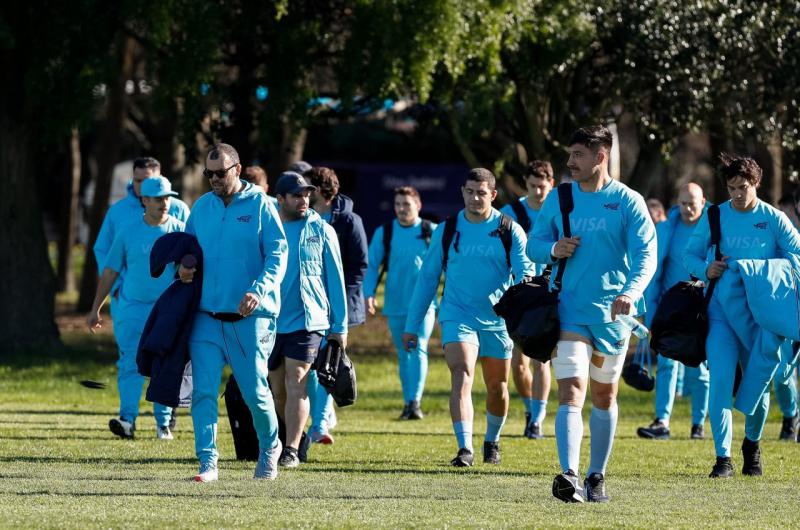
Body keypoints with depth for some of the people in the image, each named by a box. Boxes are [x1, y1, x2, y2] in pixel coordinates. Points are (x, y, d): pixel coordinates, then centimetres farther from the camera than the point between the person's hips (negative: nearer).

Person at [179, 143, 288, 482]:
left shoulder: (260, 205, -3)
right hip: (206, 315, 4)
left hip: (248, 318, -4)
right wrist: (184, 267, 0)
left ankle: (269, 449, 27)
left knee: (255, 391, 2)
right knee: (203, 392, -6)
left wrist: (260, 290, -23)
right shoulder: (201, 207, 11)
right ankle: (208, 463, -3)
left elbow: (277, 253, -8)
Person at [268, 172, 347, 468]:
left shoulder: (320, 230, 2)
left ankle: (291, 450, -16)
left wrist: (340, 326, 2)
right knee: (277, 389, 10)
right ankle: (296, 435, 31)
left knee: (296, 385, -13)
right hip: (270, 320, 3)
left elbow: (334, 279, 4)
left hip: (307, 320, -3)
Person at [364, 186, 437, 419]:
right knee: (403, 353, 8)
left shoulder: (432, 232, 2)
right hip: (395, 304, 2)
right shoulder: (383, 233, 5)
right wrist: (369, 293, -7)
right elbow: (372, 265, 6)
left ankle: (415, 401, -20)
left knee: (419, 349, -15)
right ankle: (408, 402, 17)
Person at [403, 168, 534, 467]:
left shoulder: (510, 231, 1)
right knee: (461, 377, -21)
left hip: (498, 320, 1)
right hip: (457, 316, -1)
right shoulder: (447, 231, 4)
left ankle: (492, 441, 37)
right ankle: (465, 449, -28)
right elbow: (427, 278, 9)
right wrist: (412, 325, 9)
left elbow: (526, 268, -7)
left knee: (497, 388, 12)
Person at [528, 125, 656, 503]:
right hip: (569, 311, 1)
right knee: (571, 392, -14)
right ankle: (569, 475, -26)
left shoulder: (628, 202, -4)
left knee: (604, 395, 11)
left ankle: (596, 478, 23)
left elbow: (645, 255, -13)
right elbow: (534, 245, 13)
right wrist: (553, 249, -11)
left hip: (612, 312, -1)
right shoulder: (558, 199, 6)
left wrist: (631, 291, -32)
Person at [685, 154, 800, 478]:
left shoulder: (774, 220, 1)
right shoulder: (715, 217, 2)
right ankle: (723, 457, -11)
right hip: (722, 309, -1)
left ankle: (752, 444, 33)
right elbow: (690, 254, 8)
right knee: (721, 381, -13)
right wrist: (705, 269, -14)